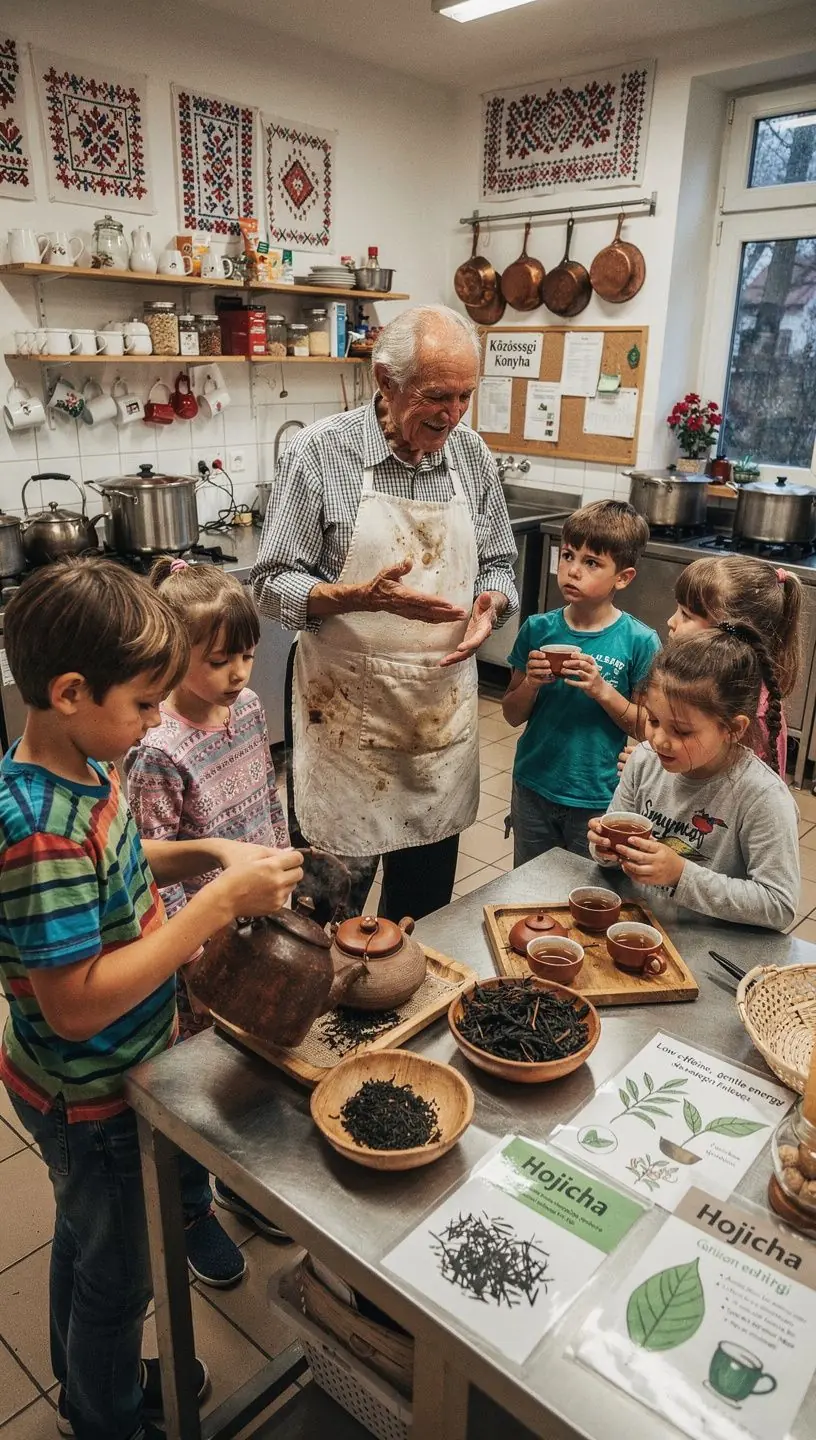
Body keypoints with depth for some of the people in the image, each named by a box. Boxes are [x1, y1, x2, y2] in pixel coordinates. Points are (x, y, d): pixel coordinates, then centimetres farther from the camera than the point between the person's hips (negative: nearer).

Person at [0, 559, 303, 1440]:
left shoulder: (81, 768, -9)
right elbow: (78, 1005, -33)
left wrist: (207, 855, -8)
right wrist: (221, 904, -33)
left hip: (94, 1081, 8)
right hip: (91, 1098, -8)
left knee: (86, 1240, 31)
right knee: (117, 1273, 19)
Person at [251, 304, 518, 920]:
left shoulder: (472, 454, 3)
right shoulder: (321, 451, -11)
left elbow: (498, 564, 13)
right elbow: (275, 584, -10)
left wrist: (489, 604, -10)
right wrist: (363, 597, -26)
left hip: (445, 704, 5)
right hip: (347, 707, -4)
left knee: (428, 891, 19)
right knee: (338, 887, 9)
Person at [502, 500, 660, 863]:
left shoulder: (639, 642, -11)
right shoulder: (538, 629, -4)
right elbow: (512, 715, 3)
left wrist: (603, 691, -21)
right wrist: (530, 684, -17)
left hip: (597, 797, -2)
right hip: (533, 787, 3)